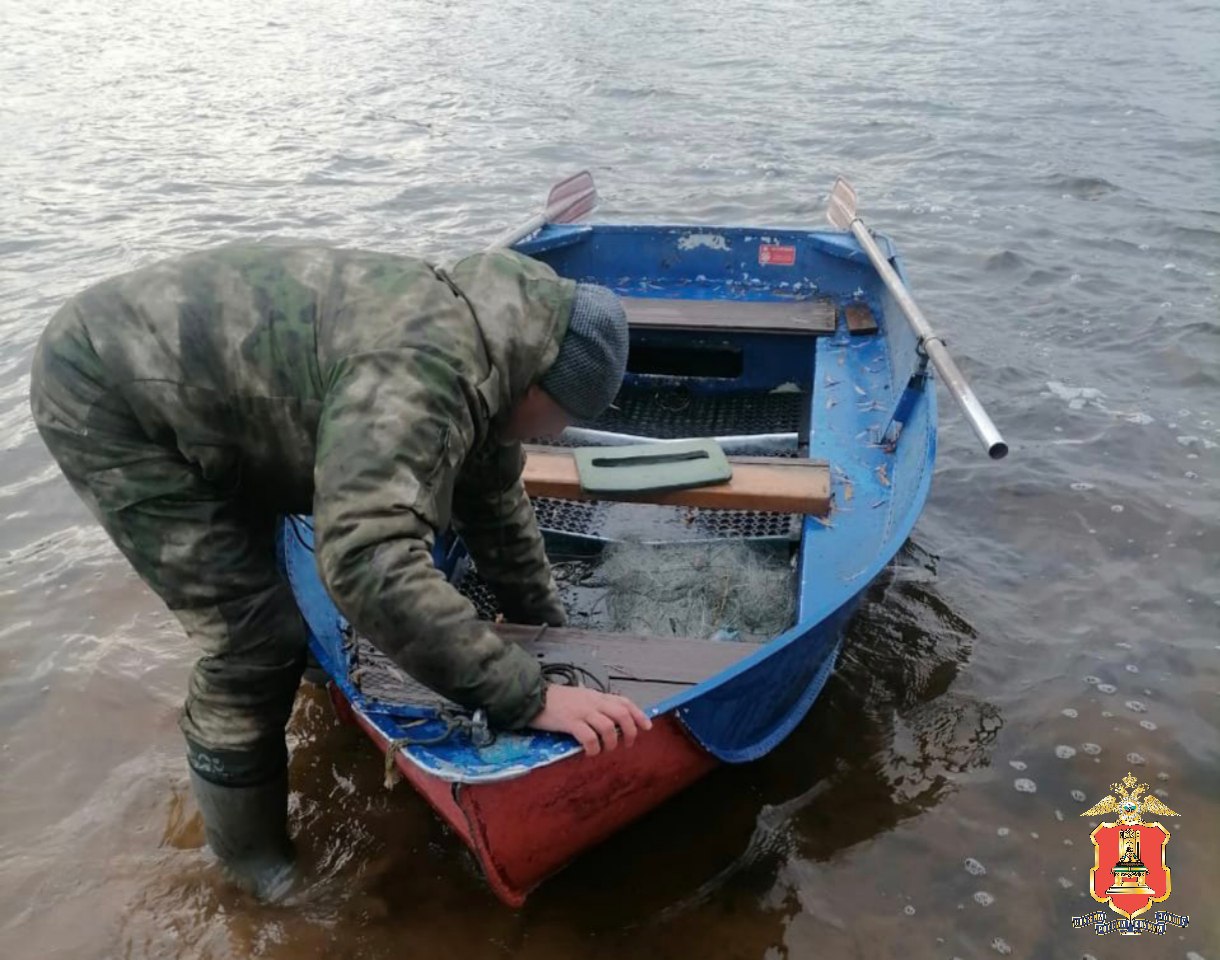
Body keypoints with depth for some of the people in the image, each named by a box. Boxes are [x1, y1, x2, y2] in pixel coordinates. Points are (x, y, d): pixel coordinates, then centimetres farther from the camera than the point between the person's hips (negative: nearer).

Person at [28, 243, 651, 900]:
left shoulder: (480, 344, -1)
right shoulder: (423, 372, -33)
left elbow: (497, 509, 12)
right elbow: (369, 562, -45)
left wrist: (550, 631, 16)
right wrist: (530, 697, -39)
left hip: (184, 372, 9)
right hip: (106, 396, -9)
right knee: (257, 640, -7)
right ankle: (252, 862, 14)